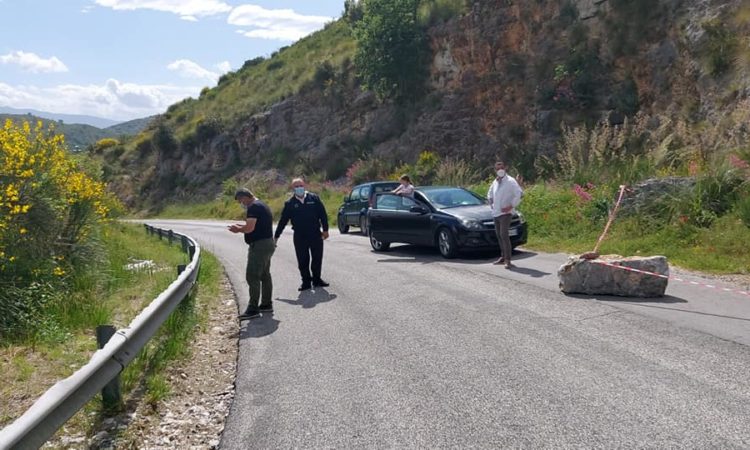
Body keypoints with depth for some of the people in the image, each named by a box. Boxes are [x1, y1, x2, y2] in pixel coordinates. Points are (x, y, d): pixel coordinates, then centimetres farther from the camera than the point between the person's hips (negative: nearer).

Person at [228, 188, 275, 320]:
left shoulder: (253, 207, -15)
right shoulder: (262, 206, 18)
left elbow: (249, 228, -24)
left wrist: (238, 229, -6)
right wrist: (242, 226, 16)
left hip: (259, 245, -11)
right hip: (268, 243, 11)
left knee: (252, 277, -9)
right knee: (265, 275, 17)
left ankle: (253, 309, -9)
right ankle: (266, 304, 25)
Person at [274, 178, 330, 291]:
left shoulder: (314, 198, 1)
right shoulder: (290, 203, 1)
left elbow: (323, 214, 4)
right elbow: (283, 221, 4)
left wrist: (325, 230, 0)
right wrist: (276, 236, 3)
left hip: (315, 234, 0)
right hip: (299, 237, 0)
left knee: (317, 258, 6)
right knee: (302, 260, 2)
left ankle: (316, 279, 20)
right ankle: (306, 281, 14)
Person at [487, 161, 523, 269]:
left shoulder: (510, 181, -9)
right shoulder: (495, 182, 12)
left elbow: (519, 194, -19)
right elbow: (490, 194, 30)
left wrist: (511, 206, -18)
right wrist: (491, 204, 18)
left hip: (505, 213, -8)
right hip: (496, 213, 8)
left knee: (504, 235, -16)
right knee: (499, 235, 13)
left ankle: (507, 260, -17)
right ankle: (503, 257, 25)